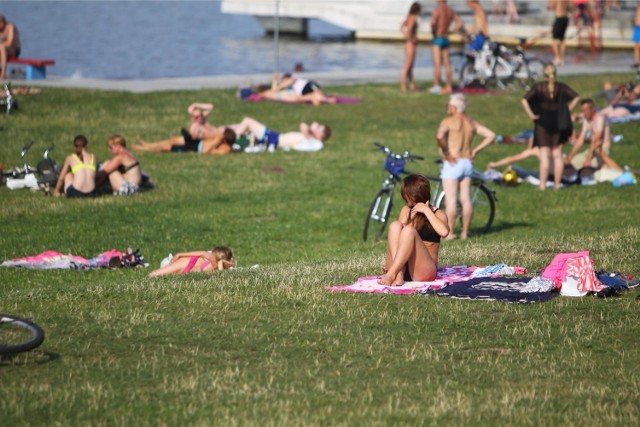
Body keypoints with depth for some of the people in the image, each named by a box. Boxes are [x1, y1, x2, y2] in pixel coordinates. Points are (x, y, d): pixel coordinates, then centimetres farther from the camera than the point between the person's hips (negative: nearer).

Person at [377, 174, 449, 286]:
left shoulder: (437, 214, 5)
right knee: (395, 225, -20)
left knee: (409, 231, -27)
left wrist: (427, 211, -12)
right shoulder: (406, 211, 18)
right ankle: (398, 276, -36)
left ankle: (391, 275, -40)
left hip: (425, 270, -4)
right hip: (402, 266, 4)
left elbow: (444, 232, -18)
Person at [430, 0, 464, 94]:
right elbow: (460, 23, 10)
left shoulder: (437, 10, -14)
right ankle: (448, 87, 13)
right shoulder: (450, 11, 8)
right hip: (446, 39, 7)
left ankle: (436, 86, -10)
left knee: (437, 64, -8)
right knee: (446, 64, 10)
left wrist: (433, 32, -10)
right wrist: (451, 31, 12)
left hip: (438, 38, -7)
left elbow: (433, 23, -29)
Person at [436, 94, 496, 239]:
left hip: (452, 164, -7)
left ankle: (450, 233, -5)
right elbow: (491, 135, 9)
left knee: (451, 200, -5)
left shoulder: (448, 121, -10)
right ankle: (465, 232, 13)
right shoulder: (472, 123, 10)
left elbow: (439, 136, -28)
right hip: (467, 163, 7)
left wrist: (446, 153, -16)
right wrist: (475, 150, 8)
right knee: (466, 199, 9)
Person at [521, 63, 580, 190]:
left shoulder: (538, 87, -6)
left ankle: (542, 184, -4)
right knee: (557, 155, 8)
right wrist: (567, 110, -2)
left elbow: (525, 101, -17)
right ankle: (557, 183, 9)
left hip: (542, 122, -1)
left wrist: (531, 115, -10)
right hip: (557, 122, 1)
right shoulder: (561, 87, -1)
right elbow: (576, 97, -8)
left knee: (544, 155, 1)